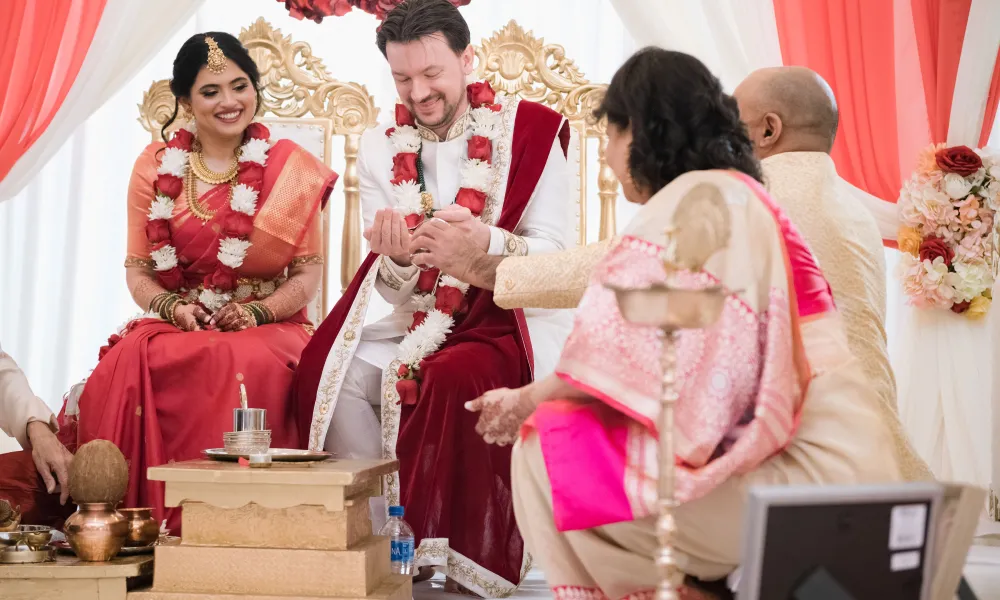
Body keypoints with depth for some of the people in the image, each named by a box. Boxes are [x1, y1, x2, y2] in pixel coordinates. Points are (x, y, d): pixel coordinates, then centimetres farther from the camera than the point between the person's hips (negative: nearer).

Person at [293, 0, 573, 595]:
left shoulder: (530, 130, -4)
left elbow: (558, 258, -12)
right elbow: (393, 288, 2)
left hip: (514, 323, -4)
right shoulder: (382, 149, 7)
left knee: (455, 378, -34)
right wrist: (397, 260, -23)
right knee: (327, 368, -21)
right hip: (422, 326, 4)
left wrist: (484, 243, -31)